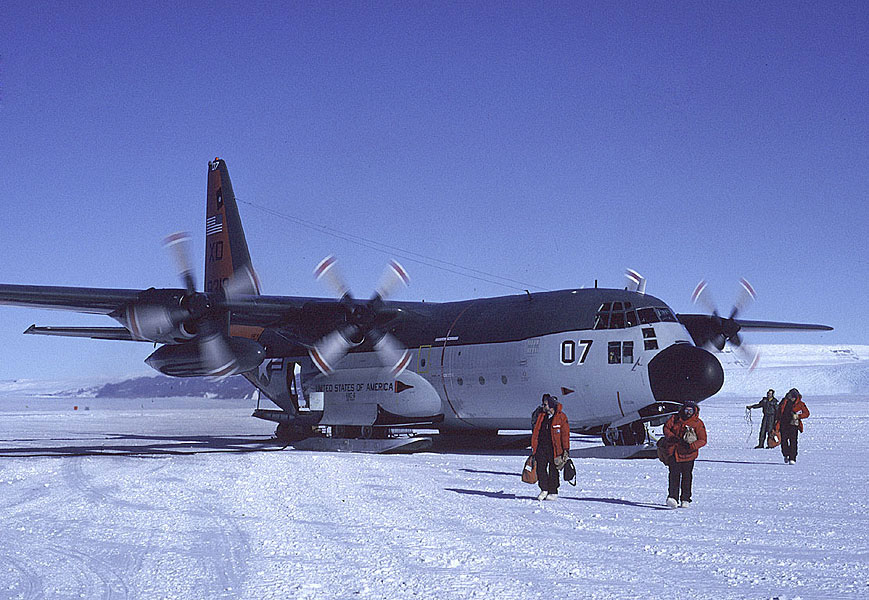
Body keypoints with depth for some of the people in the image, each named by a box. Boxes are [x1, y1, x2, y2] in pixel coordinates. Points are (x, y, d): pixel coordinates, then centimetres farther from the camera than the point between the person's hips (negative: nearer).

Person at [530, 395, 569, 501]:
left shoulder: (561, 417, -3)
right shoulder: (541, 416, 13)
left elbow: (565, 434, -4)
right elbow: (536, 432, 18)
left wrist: (566, 450, -8)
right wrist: (533, 447, 15)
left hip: (554, 448, -4)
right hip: (541, 447, 4)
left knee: (553, 470, 2)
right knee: (540, 468, -3)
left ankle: (553, 492, 10)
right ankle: (544, 490, 10)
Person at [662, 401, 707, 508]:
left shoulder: (698, 424, -1)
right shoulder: (675, 419, 6)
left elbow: (702, 440, -5)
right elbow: (666, 428, 10)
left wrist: (691, 445, -22)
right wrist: (673, 438, -9)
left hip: (688, 454, 0)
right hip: (674, 452, 0)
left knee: (687, 477, 7)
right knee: (674, 475, -10)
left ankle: (685, 499, 17)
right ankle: (672, 497, -17)